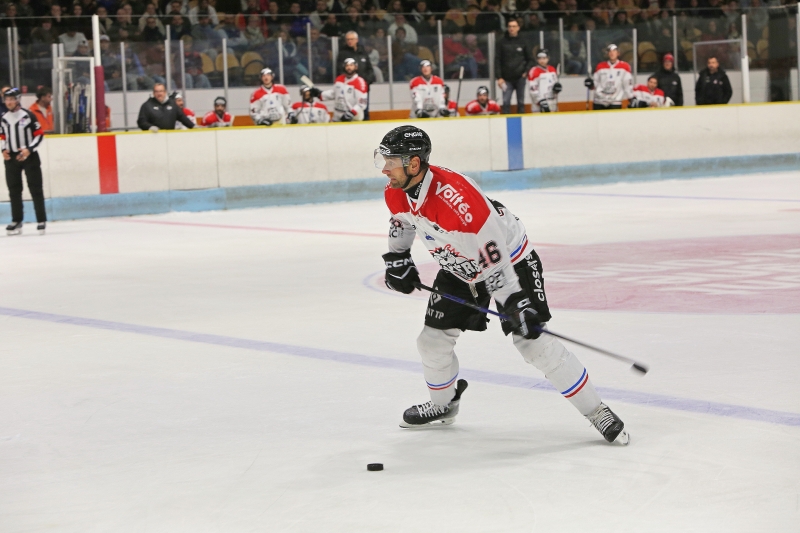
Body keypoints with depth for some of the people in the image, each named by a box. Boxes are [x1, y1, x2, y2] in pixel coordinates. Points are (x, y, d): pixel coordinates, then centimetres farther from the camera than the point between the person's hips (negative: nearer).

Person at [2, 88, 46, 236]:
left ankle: (41, 220, 2)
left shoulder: (28, 116, -8)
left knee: (35, 189, -3)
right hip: (11, 158, 5)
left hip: (29, 156, -5)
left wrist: (29, 149, -16)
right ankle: (16, 221, 12)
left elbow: (39, 135, -6)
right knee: (14, 190, 6)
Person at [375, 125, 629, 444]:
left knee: (532, 342, -16)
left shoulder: (454, 196, -38)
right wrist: (396, 260, 13)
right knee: (433, 339, 8)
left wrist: (515, 303, -35)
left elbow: (491, 255, -36)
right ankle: (443, 405, 37)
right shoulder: (396, 193, -12)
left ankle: (596, 412, -7)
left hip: (510, 260, -8)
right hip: (459, 268, 8)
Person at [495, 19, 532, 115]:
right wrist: (499, 77, -5)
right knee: (506, 102, -7)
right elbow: (497, 61, 2)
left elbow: (530, 60, 10)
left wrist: (526, 71, -5)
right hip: (507, 79, -1)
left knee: (521, 102, 6)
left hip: (520, 78, 1)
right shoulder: (502, 43, 3)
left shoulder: (522, 42, 5)